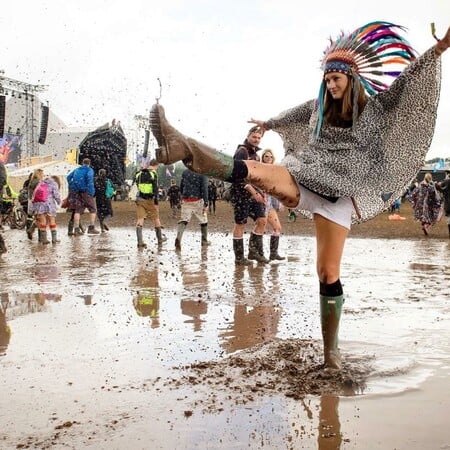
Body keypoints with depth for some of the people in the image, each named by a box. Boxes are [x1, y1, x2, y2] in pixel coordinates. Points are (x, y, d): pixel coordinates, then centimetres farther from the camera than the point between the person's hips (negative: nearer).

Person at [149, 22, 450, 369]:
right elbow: (291, 116, 35)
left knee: (328, 273, -6)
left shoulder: (373, 109, 5)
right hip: (304, 179, 3)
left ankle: (331, 348, 5)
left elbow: (404, 82, -8)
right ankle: (183, 148, -46)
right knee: (253, 170, -26)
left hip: (338, 193, -3)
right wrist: (268, 123, 53)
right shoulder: (321, 106, 16)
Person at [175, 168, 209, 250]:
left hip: (186, 200, 3)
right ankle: (204, 241, 24)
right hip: (197, 201, -3)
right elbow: (204, 189, -15)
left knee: (184, 220, 0)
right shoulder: (202, 173, -9)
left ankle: (178, 238, -24)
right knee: (203, 220, 16)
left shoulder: (185, 172, 7)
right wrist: (206, 204, -15)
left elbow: (181, 187, 15)